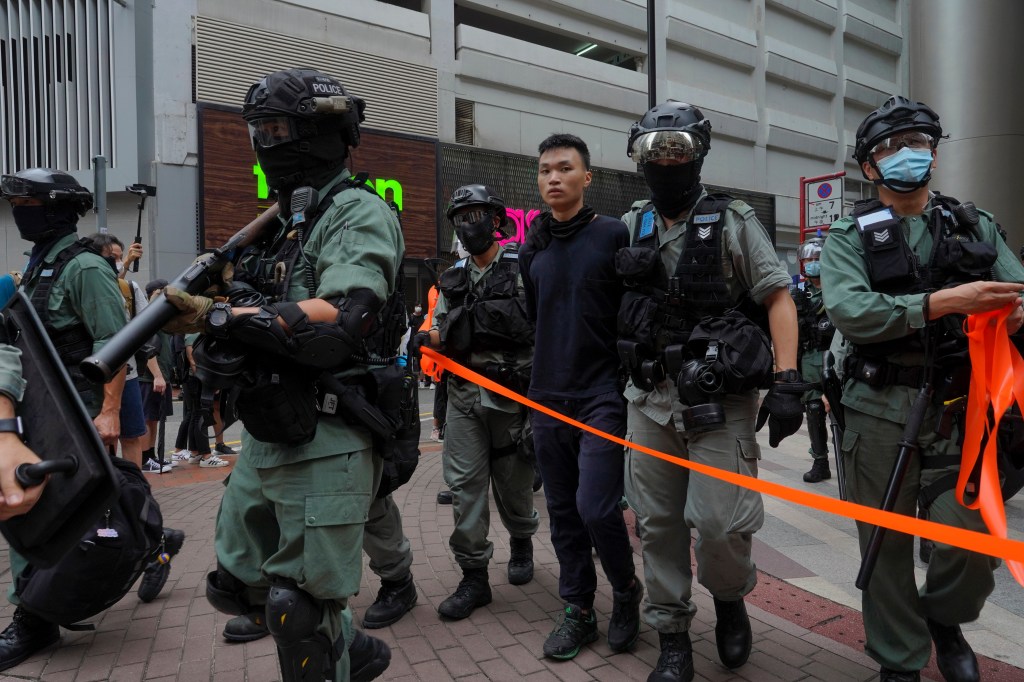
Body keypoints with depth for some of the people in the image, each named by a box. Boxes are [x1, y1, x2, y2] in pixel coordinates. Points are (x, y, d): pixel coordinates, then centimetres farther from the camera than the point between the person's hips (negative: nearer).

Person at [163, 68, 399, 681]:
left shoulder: (359, 214, -10)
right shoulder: (286, 221, 18)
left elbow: (342, 321, -26)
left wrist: (219, 316, -25)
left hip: (325, 445, -10)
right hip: (265, 440, 10)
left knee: (302, 610, 0)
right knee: (239, 584, 21)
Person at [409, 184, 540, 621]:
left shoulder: (523, 267, -2)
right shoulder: (453, 278, 13)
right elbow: (443, 334, 14)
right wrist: (428, 338, -9)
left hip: (512, 394, -4)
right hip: (464, 394, 4)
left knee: (513, 482, 10)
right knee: (464, 485, 0)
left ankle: (521, 541, 39)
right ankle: (473, 576, 11)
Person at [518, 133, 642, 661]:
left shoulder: (614, 235, -4)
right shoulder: (531, 250, 11)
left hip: (602, 396, -5)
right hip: (547, 399, 5)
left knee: (596, 507, -10)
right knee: (563, 513, 11)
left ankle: (626, 590, 19)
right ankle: (578, 611, 27)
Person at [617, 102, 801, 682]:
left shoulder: (734, 222, 0)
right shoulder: (631, 228, 11)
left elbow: (779, 298, -3)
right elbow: (613, 303, 18)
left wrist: (787, 382, -12)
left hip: (720, 400, -3)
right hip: (650, 398, 4)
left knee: (721, 520, -7)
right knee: (657, 523, 7)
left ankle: (731, 600, 27)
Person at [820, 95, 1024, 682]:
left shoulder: (977, 226, 12)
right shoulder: (850, 237, 2)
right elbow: (850, 312, -15)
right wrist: (943, 302, -23)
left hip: (959, 408, 2)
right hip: (881, 412, -1)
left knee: (973, 535, -4)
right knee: (887, 544, 8)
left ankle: (944, 618, 30)